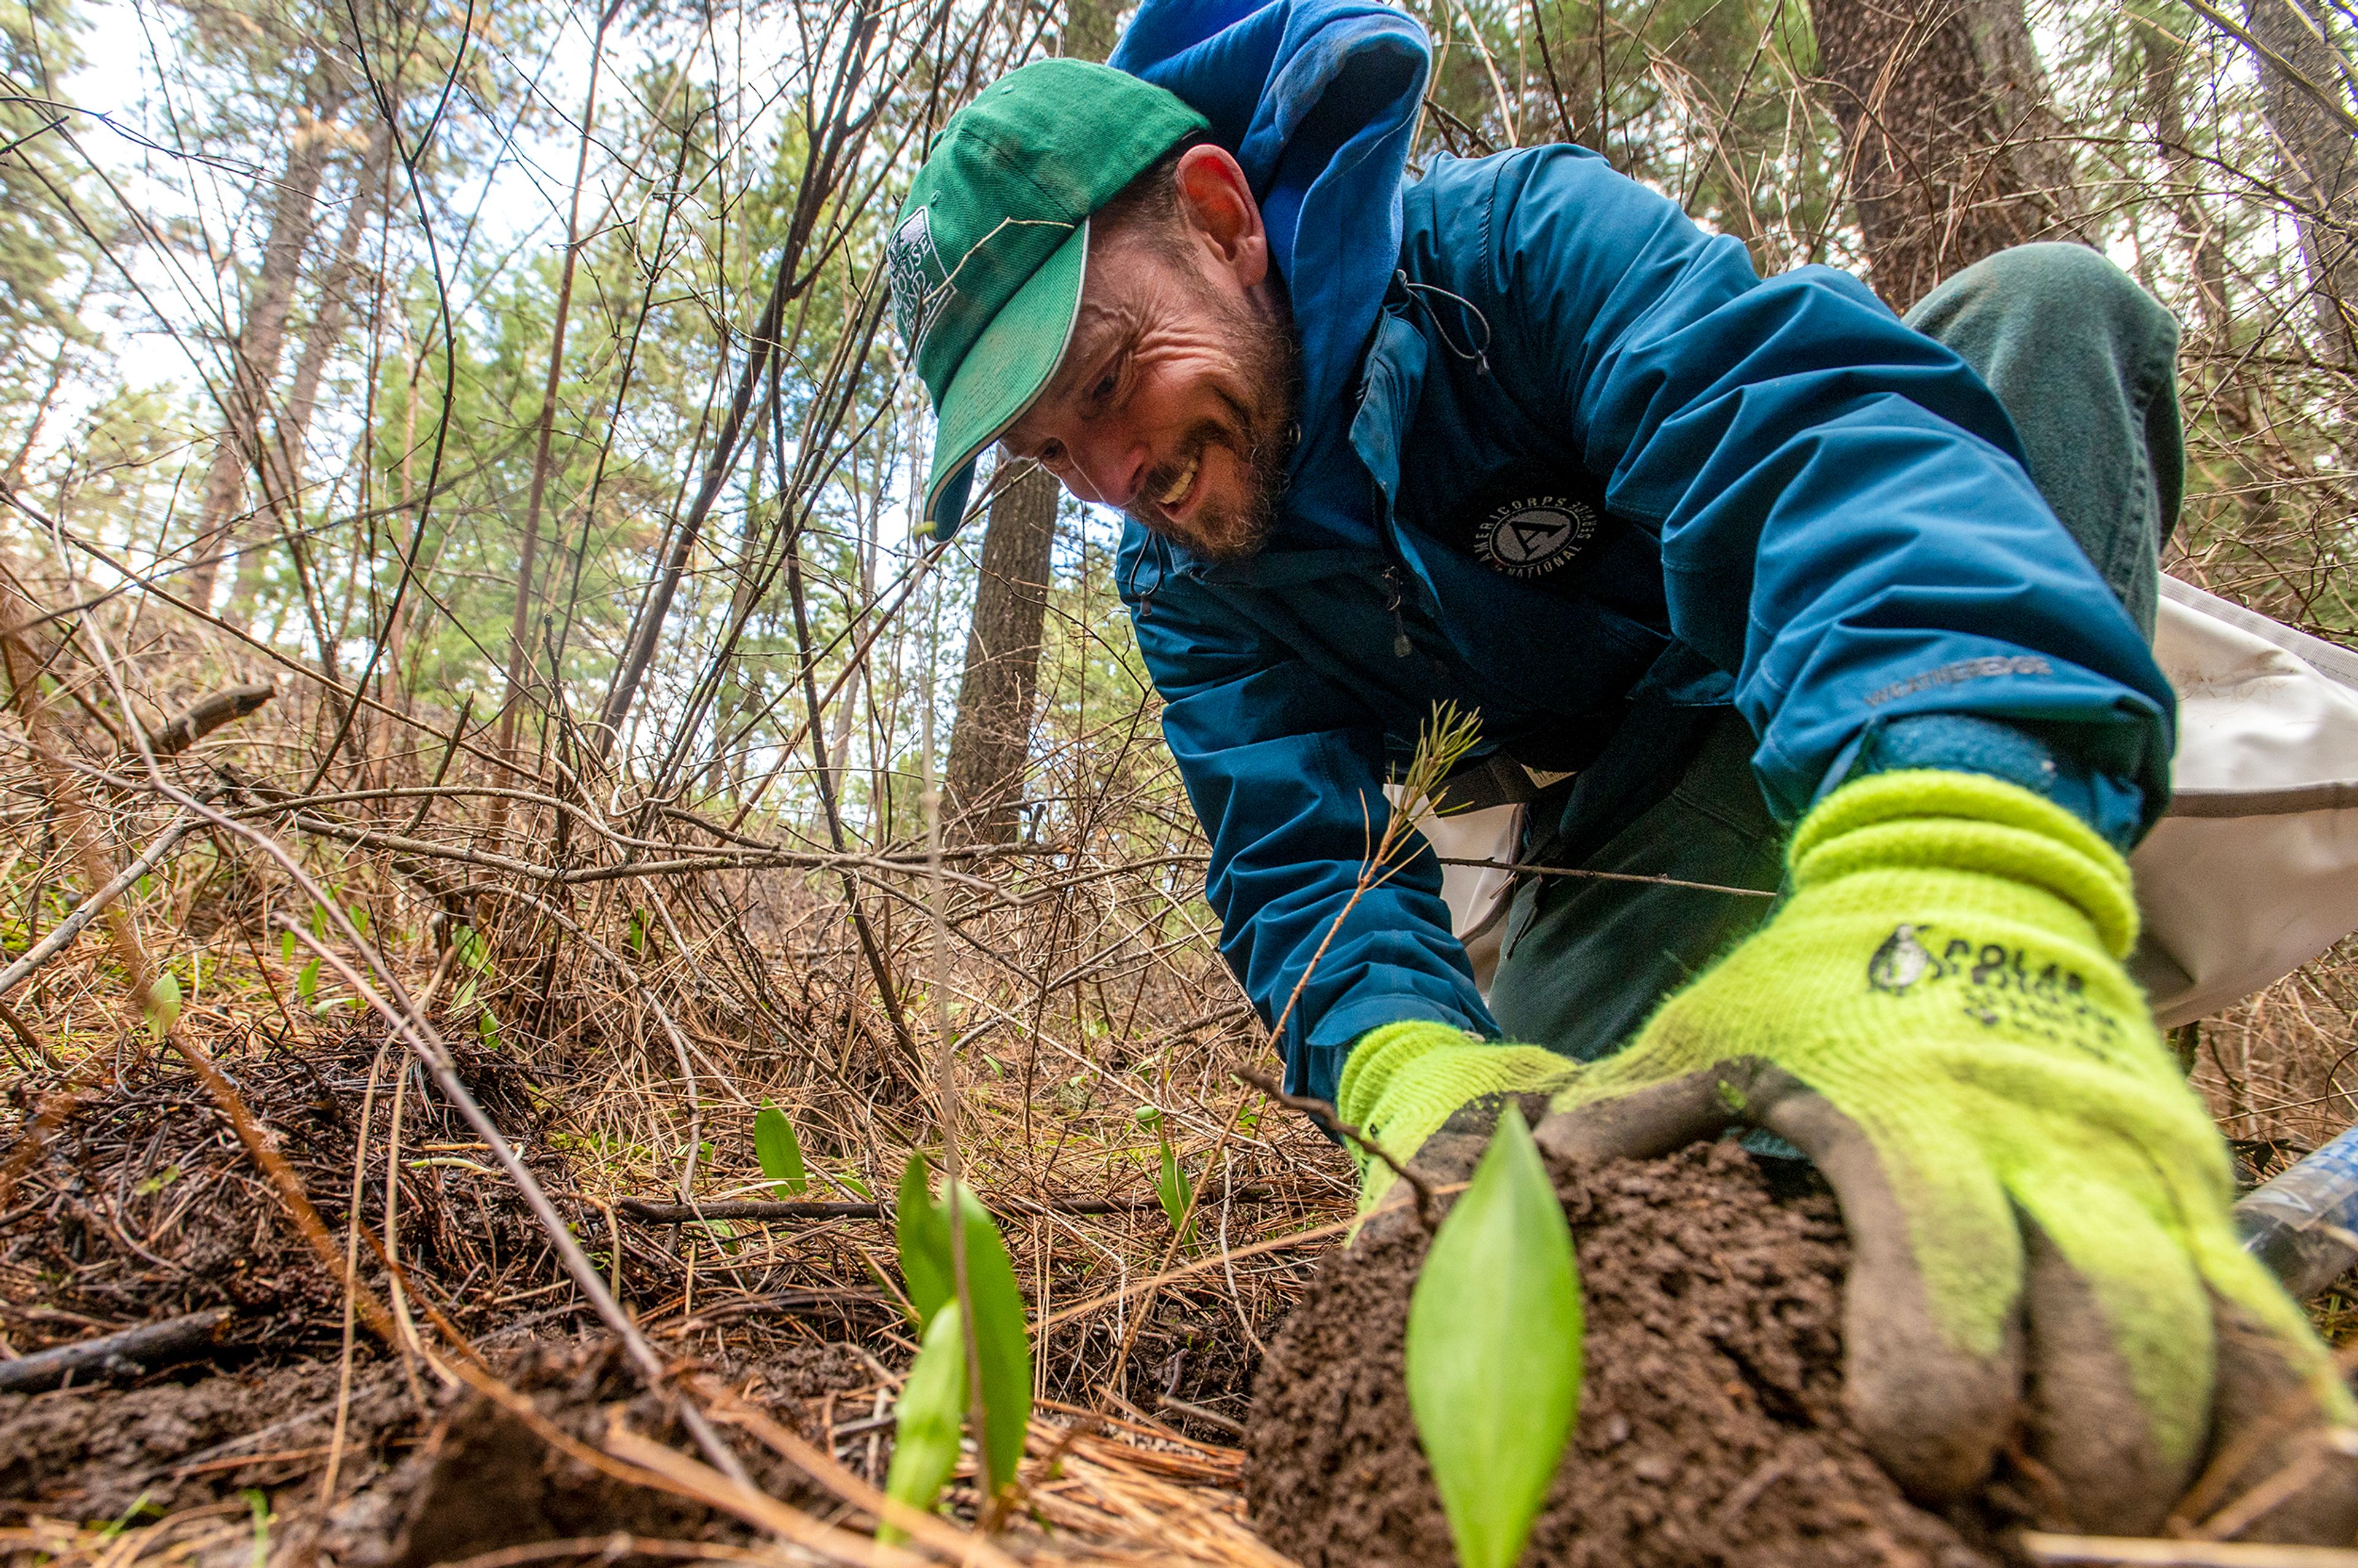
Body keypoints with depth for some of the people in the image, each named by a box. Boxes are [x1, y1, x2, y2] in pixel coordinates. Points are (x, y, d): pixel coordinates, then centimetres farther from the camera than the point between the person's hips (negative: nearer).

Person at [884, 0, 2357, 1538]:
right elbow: (1299, 860, -19)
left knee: (2048, 302, -30)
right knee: (1518, 1143, -21)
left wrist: (1954, 896, -60)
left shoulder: (1518, 235, -23)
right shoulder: (1184, 579, -8)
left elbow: (1815, 418, -41)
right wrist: (1408, 1066, -42)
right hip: (1621, 819, 3)